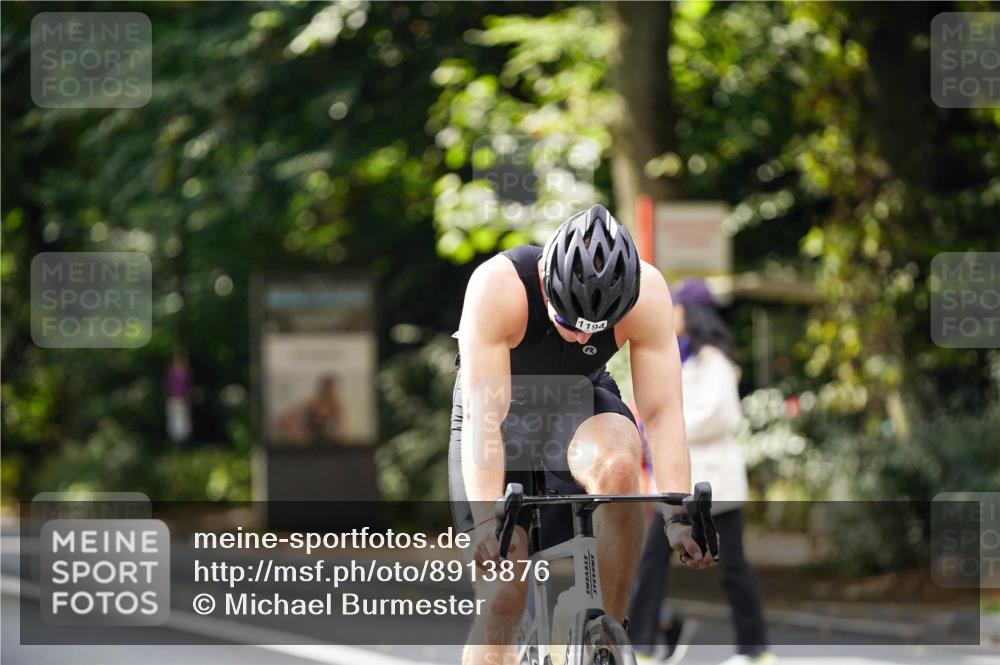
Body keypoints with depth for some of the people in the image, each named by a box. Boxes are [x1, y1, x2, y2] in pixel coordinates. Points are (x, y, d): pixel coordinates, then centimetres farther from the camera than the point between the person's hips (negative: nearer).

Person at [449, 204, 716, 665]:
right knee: (502, 601, -13)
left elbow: (662, 414, -27)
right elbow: (481, 415, -38)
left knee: (617, 464, -35)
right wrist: (488, 519, -48)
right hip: (502, 411, -1)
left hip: (580, 402, 1)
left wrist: (679, 516, -38)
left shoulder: (647, 294, -28)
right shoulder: (497, 286, -34)